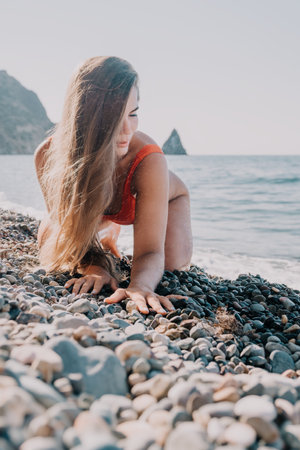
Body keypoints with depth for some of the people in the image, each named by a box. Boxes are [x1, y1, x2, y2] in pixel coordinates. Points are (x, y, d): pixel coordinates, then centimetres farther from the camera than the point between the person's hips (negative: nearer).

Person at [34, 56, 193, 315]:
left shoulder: (149, 160, -45)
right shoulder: (47, 155, -36)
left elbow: (150, 252, -47)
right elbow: (71, 226, -29)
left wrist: (140, 287, -71)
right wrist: (94, 266, -51)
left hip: (164, 197, -2)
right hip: (99, 206, 2)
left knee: (173, 266, -22)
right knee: (50, 242, -3)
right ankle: (109, 236, 28)